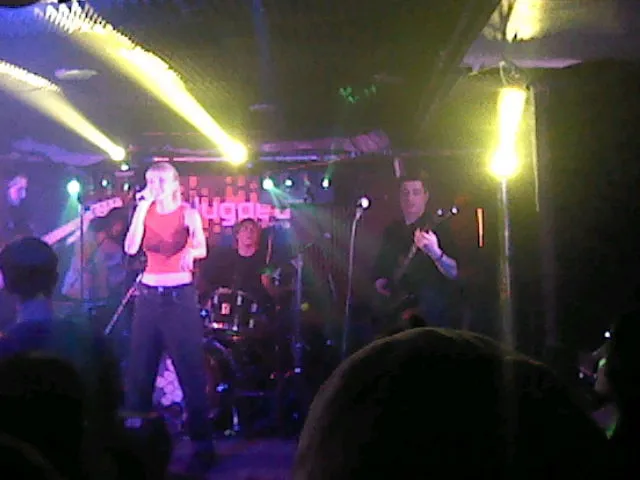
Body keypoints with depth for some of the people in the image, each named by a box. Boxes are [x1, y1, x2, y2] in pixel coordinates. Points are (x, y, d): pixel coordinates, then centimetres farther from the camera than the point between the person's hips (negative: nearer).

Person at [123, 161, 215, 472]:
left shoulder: (188, 213, -2)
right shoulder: (145, 212, 8)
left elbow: (202, 248, -15)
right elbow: (131, 248, -6)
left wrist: (190, 253, -38)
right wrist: (142, 207, -9)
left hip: (180, 295, -4)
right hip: (148, 294, 4)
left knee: (191, 369, -5)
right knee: (140, 368, 4)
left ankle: (202, 444, 0)